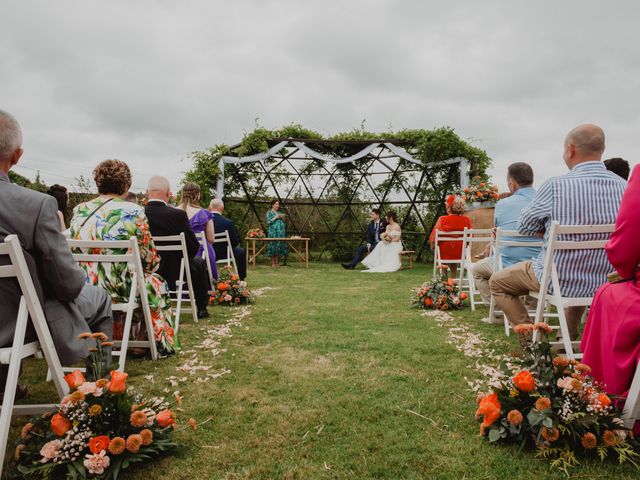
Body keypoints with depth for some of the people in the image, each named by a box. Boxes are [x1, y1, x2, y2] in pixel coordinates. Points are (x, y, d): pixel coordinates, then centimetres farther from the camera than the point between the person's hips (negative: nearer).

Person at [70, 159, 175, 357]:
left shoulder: (79, 210, 3)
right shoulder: (134, 211, -11)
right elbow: (151, 259, -6)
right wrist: (140, 269, 16)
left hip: (82, 289, 5)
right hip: (120, 289, -5)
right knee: (156, 283, 24)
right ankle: (161, 344, 33)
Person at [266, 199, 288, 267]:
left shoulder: (279, 213, 19)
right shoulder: (269, 212, 2)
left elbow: (283, 222, 20)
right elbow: (268, 222, -7)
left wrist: (282, 218, 1)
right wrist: (275, 217, -14)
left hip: (280, 232, 6)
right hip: (273, 232, -6)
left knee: (279, 246, 2)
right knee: (273, 246, -7)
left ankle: (276, 262, 7)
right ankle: (273, 263, -3)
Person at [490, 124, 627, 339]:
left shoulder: (556, 186, -22)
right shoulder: (623, 187, -7)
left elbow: (524, 226, -7)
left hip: (558, 280, -5)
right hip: (604, 282, 6)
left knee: (497, 282, 16)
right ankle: (569, 339, 46)